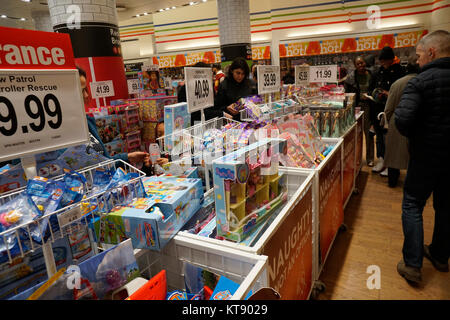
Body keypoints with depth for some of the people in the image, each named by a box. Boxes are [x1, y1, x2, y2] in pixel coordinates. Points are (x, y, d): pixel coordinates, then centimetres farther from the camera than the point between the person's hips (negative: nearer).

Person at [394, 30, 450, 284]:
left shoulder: (420, 82, -16)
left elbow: (402, 119, -26)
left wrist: (413, 136, -5)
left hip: (426, 155, -5)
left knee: (412, 206, 6)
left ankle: (413, 265, 7)